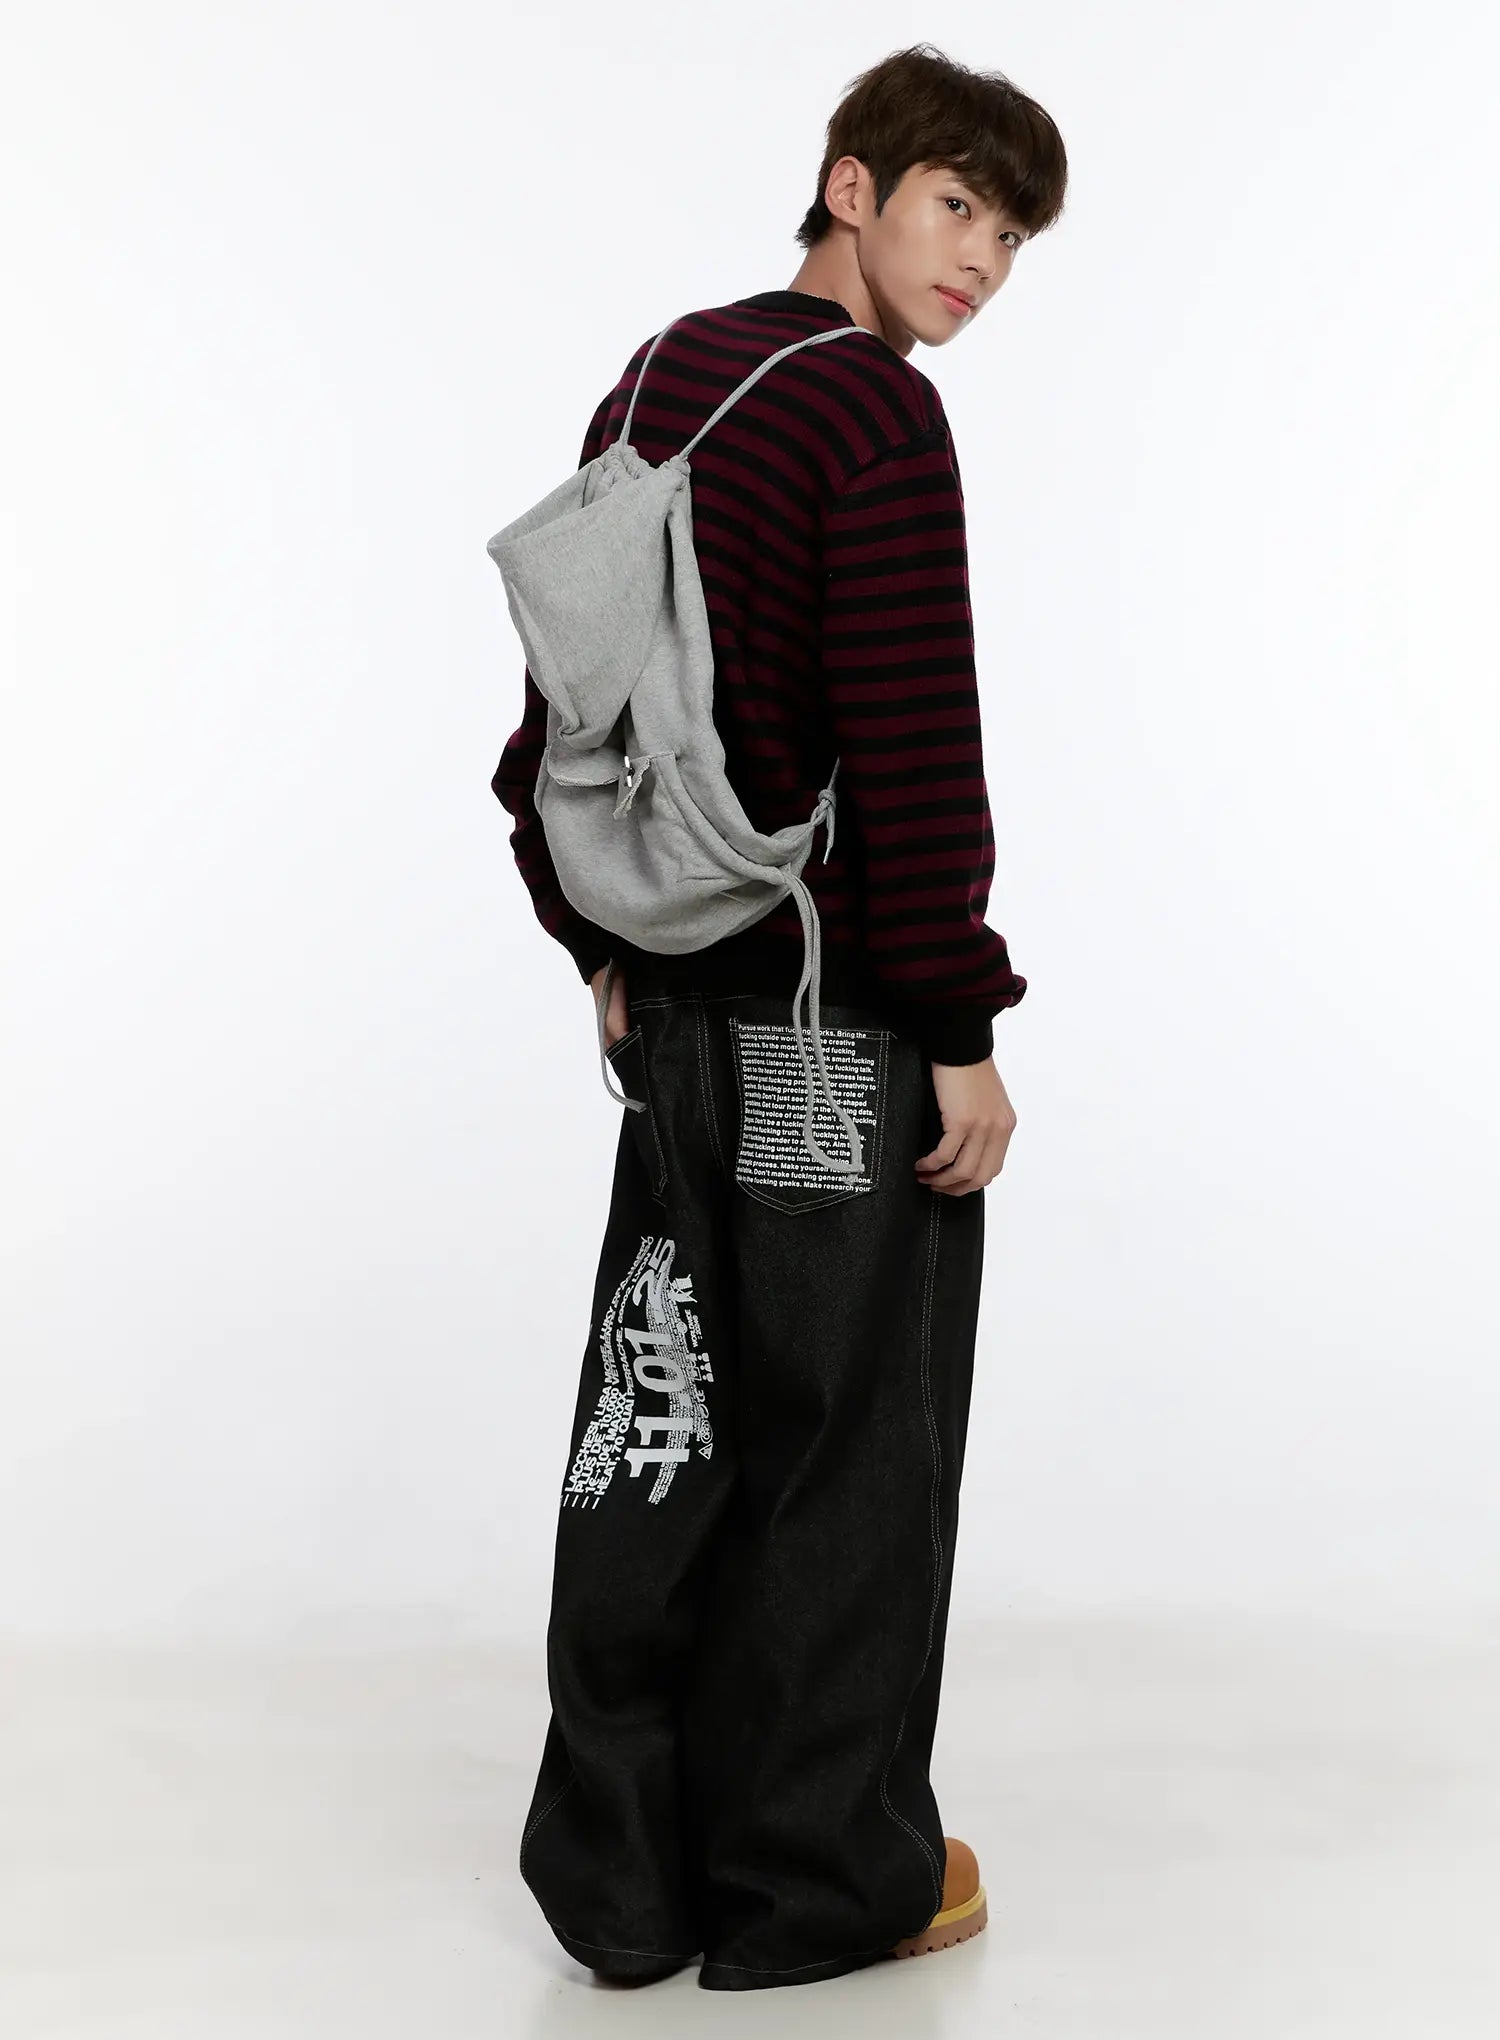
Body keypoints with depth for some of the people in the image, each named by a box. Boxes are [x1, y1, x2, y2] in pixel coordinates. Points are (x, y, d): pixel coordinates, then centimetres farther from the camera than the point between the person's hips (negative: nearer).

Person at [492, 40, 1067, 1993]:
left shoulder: (654, 387, 12)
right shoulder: (876, 413, -14)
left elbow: (566, 707, 16)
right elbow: (914, 750, -20)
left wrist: (606, 945, 21)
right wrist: (969, 1031, -15)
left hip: (678, 1006, 8)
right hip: (845, 1023, -8)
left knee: (662, 1423, 12)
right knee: (845, 1446, 3)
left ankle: (623, 1868, 21)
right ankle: (819, 1882, 16)